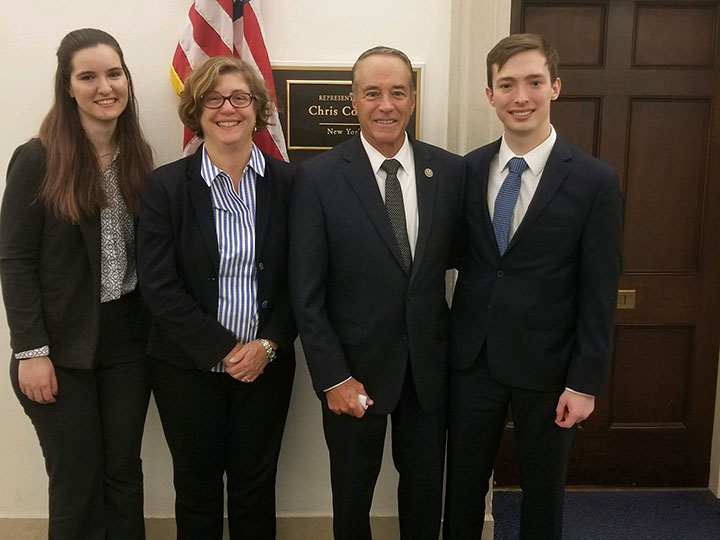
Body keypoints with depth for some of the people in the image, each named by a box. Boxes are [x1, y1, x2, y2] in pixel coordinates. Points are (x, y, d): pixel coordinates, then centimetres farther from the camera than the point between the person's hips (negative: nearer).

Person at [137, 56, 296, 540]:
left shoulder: (286, 182, -1)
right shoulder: (166, 185, -5)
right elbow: (159, 286, -9)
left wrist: (268, 344, -10)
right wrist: (224, 350, -13)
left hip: (266, 365, 1)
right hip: (189, 368, -1)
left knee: (256, 488, 13)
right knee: (197, 488, 14)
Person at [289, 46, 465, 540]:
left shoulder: (451, 171, -3)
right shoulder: (319, 178, -10)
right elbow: (306, 292, -10)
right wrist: (333, 377, -12)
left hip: (430, 363, 2)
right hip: (355, 367, -2)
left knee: (426, 490, 21)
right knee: (352, 496, 19)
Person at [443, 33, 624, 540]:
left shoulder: (596, 181, -10)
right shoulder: (467, 170, 0)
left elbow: (599, 294, -9)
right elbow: (457, 257, 4)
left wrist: (585, 383, -9)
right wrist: (448, 344, 0)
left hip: (547, 365, -2)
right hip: (472, 359, 3)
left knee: (544, 489, 17)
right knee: (463, 483, 17)